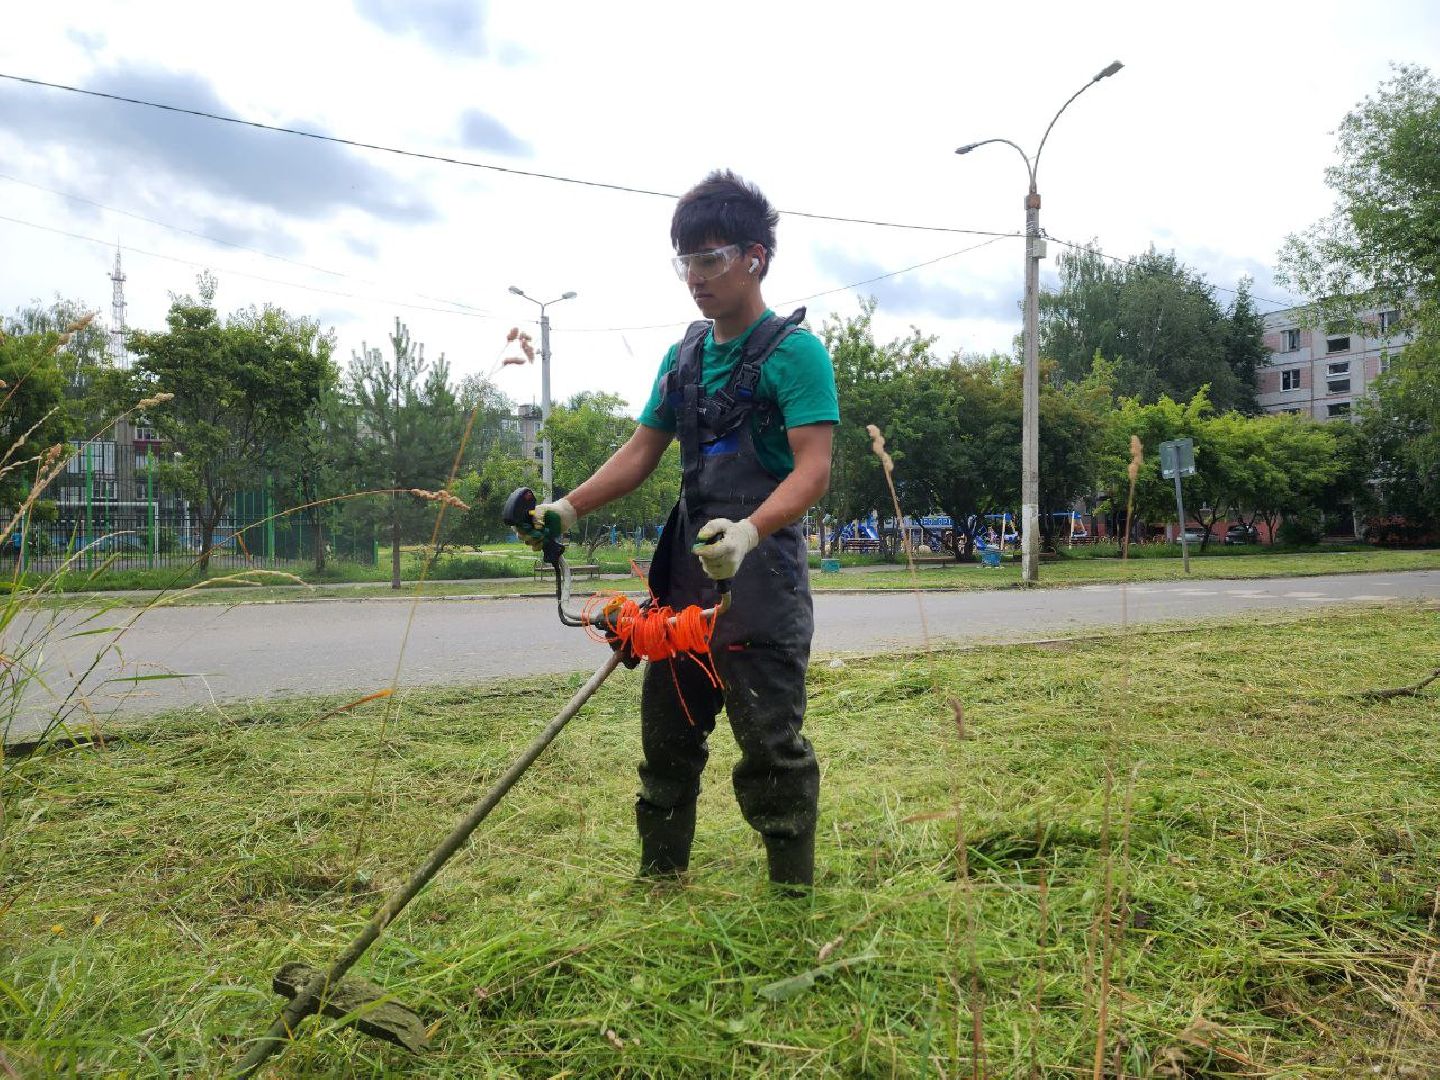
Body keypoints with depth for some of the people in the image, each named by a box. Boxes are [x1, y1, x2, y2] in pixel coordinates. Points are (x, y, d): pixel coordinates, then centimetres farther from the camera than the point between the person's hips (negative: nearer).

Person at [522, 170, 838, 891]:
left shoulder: (795, 351, -8)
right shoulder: (684, 357, 14)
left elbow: (813, 470, -18)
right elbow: (639, 454, 15)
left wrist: (748, 531, -34)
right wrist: (569, 508, 2)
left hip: (762, 574, -7)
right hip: (688, 570, 8)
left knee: (770, 743, -3)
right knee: (667, 735, 15)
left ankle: (794, 897, 13)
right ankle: (658, 880, 31)